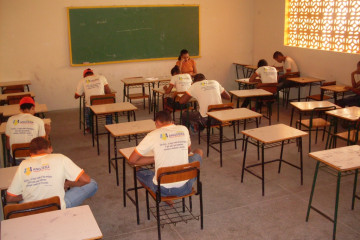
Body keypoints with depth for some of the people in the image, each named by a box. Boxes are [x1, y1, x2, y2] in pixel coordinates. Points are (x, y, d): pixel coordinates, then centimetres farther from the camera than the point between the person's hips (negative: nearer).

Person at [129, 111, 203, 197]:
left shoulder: (153, 135, -8)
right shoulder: (184, 130, 0)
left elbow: (132, 160, -2)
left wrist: (155, 159, 5)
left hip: (162, 190, -2)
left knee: (139, 171, 30)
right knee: (198, 152, 25)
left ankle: (166, 197, 24)